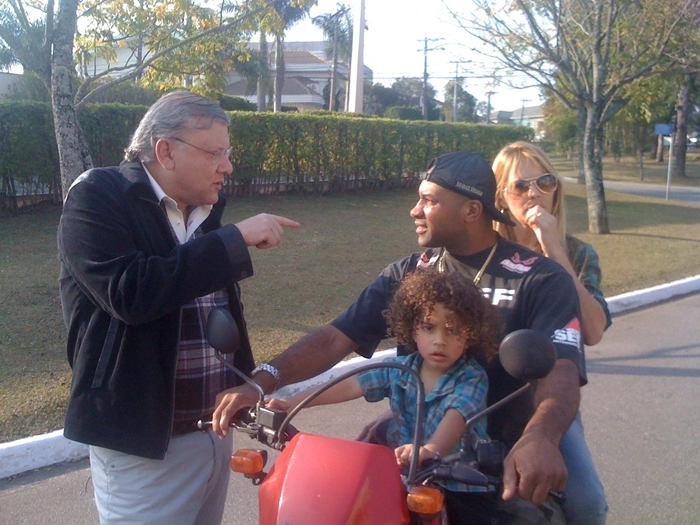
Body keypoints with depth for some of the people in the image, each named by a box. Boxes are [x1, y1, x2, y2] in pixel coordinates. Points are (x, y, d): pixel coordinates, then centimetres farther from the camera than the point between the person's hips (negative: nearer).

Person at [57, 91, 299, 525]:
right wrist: (236, 240, -25)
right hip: (145, 445, -7)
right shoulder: (96, 197, -12)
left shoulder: (207, 209, 11)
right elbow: (129, 292, -29)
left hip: (216, 432, 7)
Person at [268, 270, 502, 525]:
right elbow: (351, 386, -2)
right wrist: (291, 403, -11)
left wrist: (431, 449, -50)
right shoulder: (399, 369, 2)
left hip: (461, 488, -3)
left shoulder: (472, 379, -10)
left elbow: (455, 418, -28)